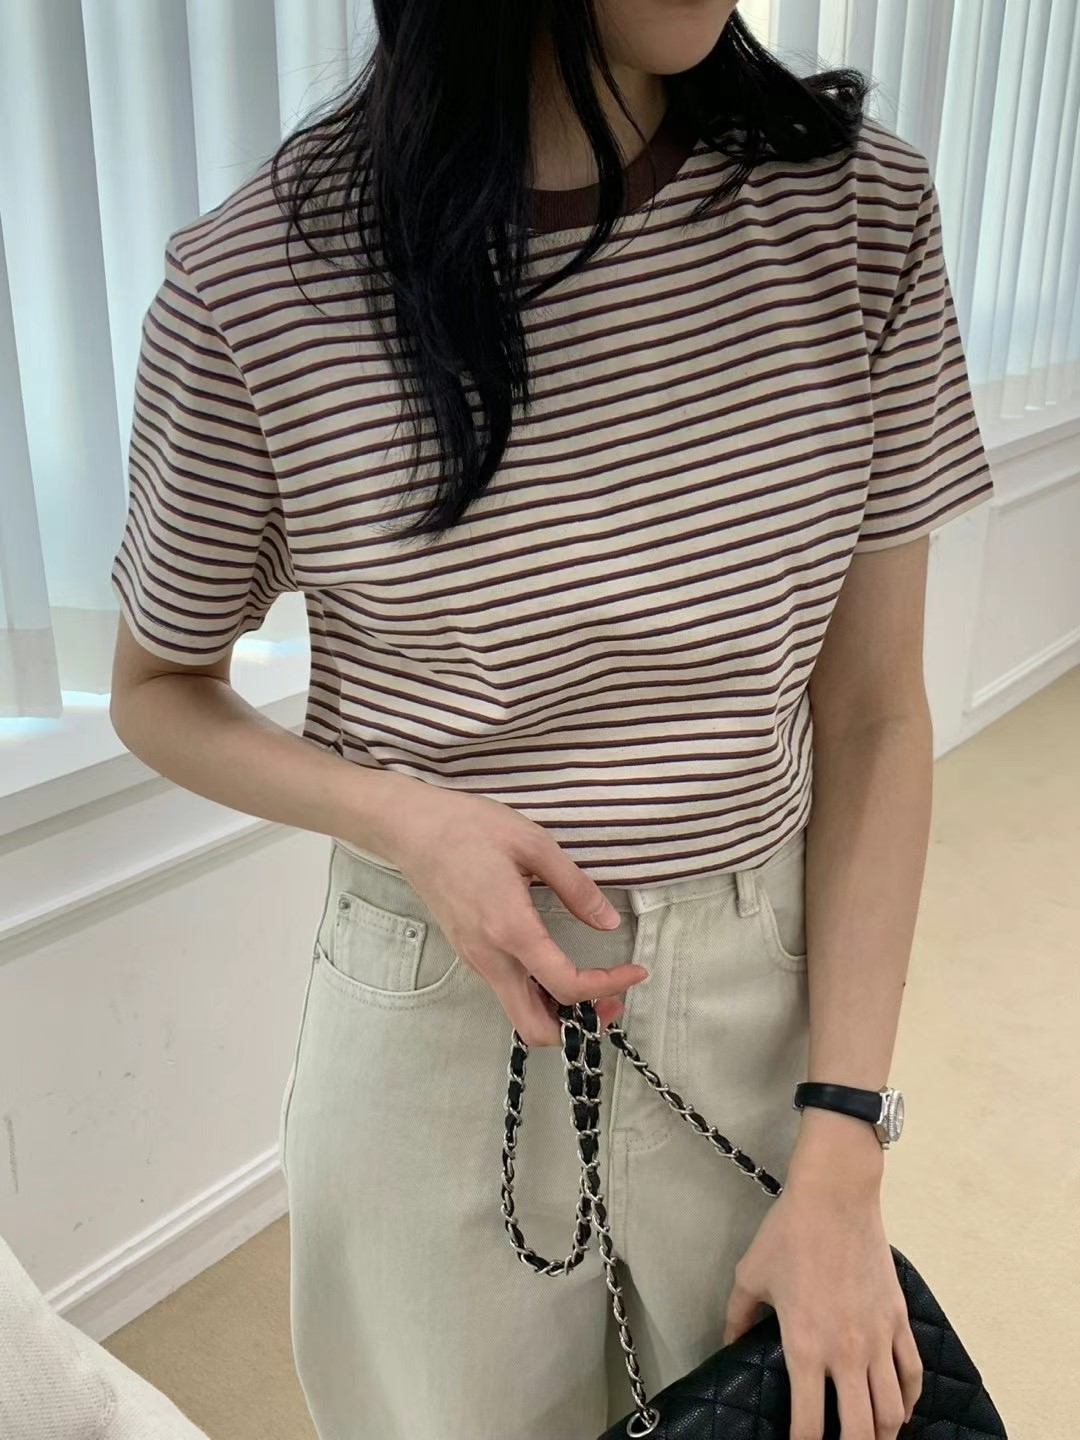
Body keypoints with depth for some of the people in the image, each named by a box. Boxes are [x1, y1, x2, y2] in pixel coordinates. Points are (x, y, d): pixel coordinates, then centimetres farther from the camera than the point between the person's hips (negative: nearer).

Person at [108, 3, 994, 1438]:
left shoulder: (864, 206, -8)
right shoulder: (255, 280, -14)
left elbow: (872, 716, -6)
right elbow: (158, 692, 1)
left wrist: (842, 1161, -8)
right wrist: (408, 820, -18)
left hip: (771, 1010, 2)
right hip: (439, 1035, -1)